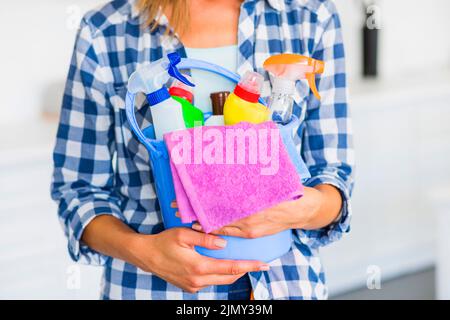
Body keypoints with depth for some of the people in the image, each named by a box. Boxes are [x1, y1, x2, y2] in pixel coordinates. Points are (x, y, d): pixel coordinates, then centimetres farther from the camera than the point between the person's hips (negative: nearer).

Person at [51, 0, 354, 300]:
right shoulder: (104, 35, -10)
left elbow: (333, 172, -3)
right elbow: (79, 188, -3)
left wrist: (308, 208, -26)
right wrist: (143, 250, -22)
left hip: (285, 283, 1)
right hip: (149, 288, -1)